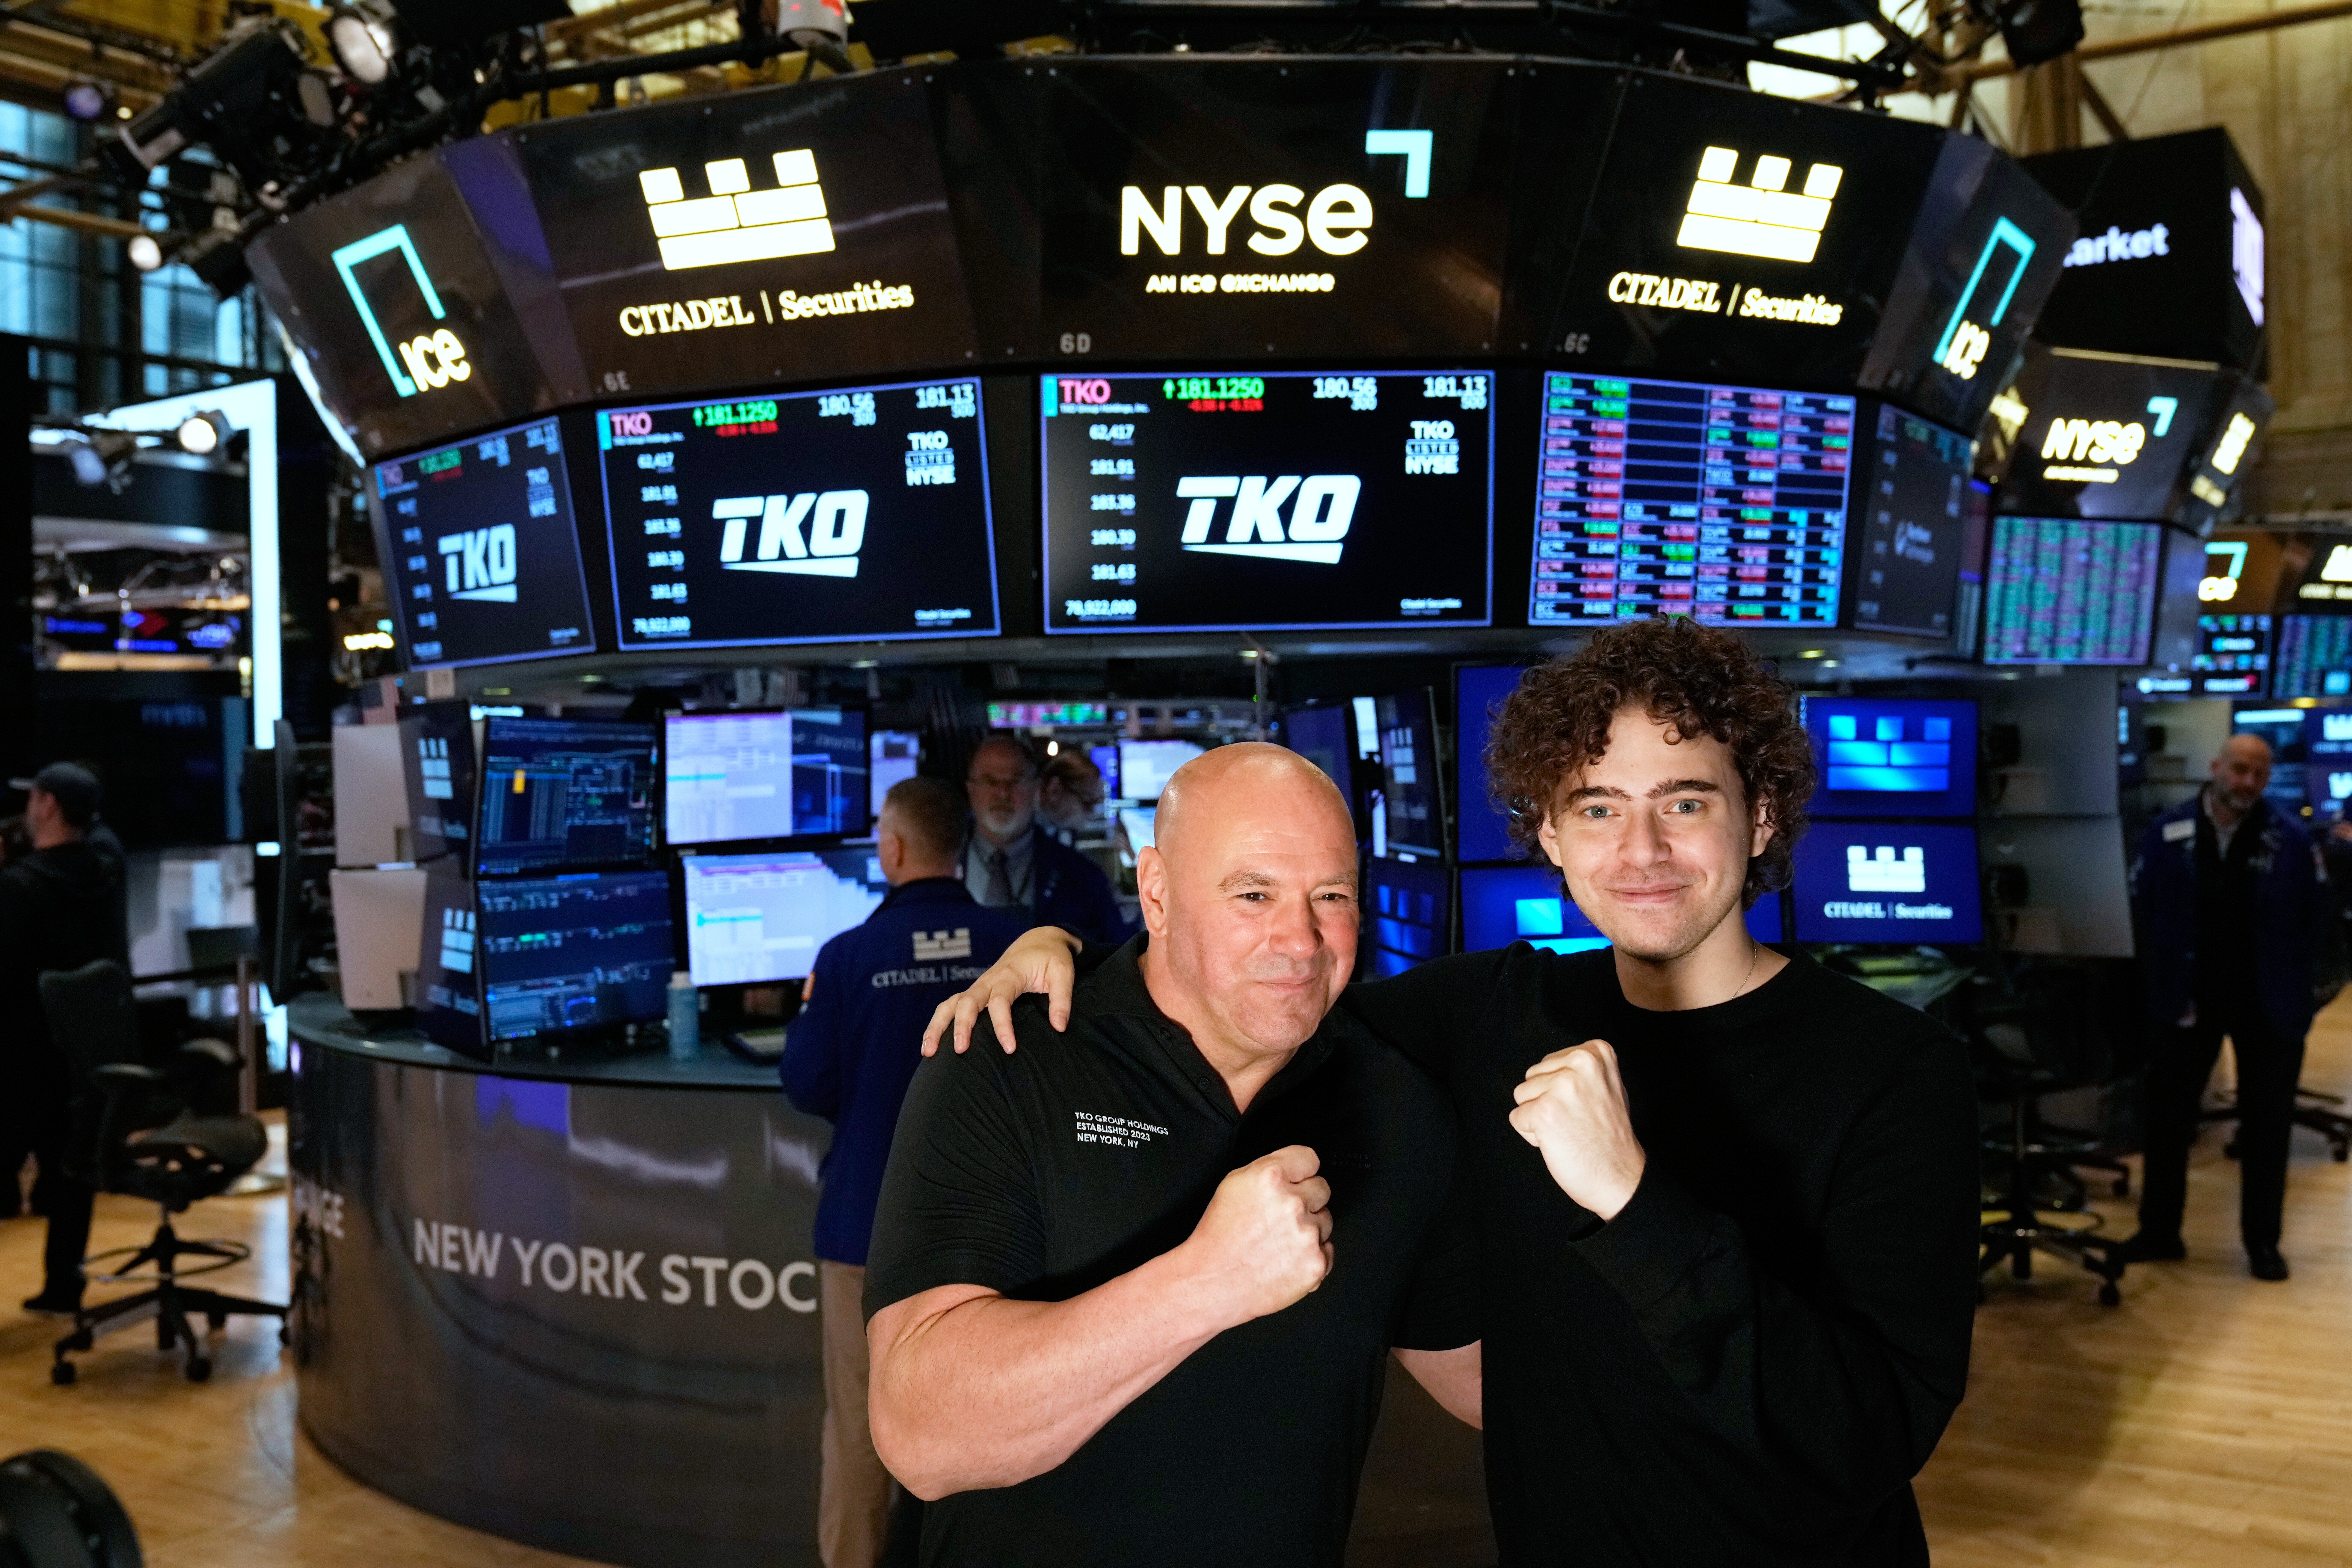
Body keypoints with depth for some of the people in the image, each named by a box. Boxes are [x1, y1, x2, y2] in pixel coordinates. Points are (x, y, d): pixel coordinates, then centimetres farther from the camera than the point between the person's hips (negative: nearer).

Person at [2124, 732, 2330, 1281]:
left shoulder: (2292, 839, -7)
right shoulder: (2168, 833, -7)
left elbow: (2318, 915, 0)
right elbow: (2141, 910, -1)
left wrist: (2289, 977, -3)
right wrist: (2161, 979, -3)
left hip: (2269, 1005, 0)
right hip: (2188, 999, 1)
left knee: (2266, 1124, 9)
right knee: (2168, 1116, 8)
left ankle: (2263, 1241, 22)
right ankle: (2160, 1231, 21)